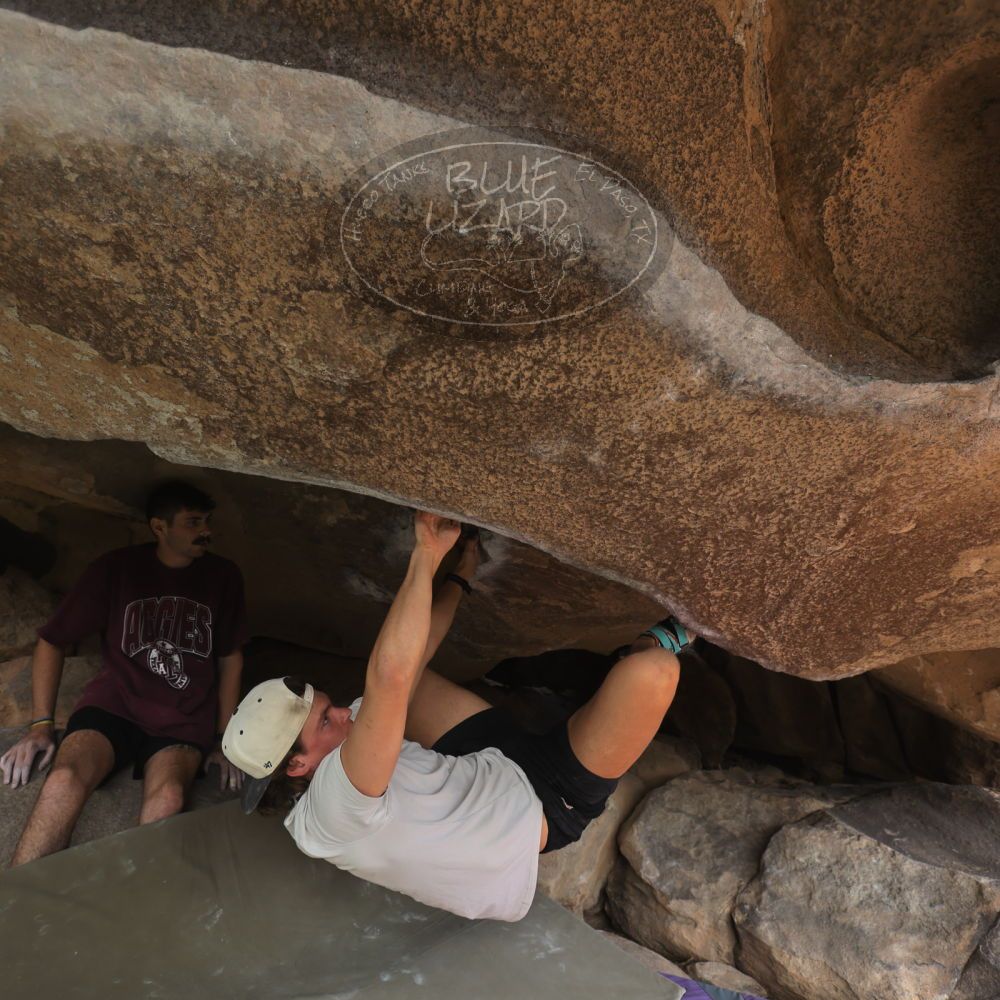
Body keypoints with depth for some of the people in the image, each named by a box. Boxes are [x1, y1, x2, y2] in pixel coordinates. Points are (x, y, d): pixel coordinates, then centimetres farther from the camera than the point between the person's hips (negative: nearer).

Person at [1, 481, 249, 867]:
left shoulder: (224, 576, 6)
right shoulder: (116, 568, 2)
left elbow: (230, 657, 12)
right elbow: (52, 640, 8)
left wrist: (225, 739, 7)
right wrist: (41, 724, -1)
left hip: (184, 719, 0)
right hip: (114, 703, 0)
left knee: (168, 798, -34)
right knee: (65, 780, -33)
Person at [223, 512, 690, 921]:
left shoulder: (342, 744, -7)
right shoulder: (335, 804, -34)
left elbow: (408, 663, 0)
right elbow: (390, 676, -50)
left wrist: (462, 573, 0)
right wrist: (426, 556, -41)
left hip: (489, 767, 9)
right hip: (547, 805, -9)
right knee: (651, 670, -28)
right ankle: (664, 635, 12)